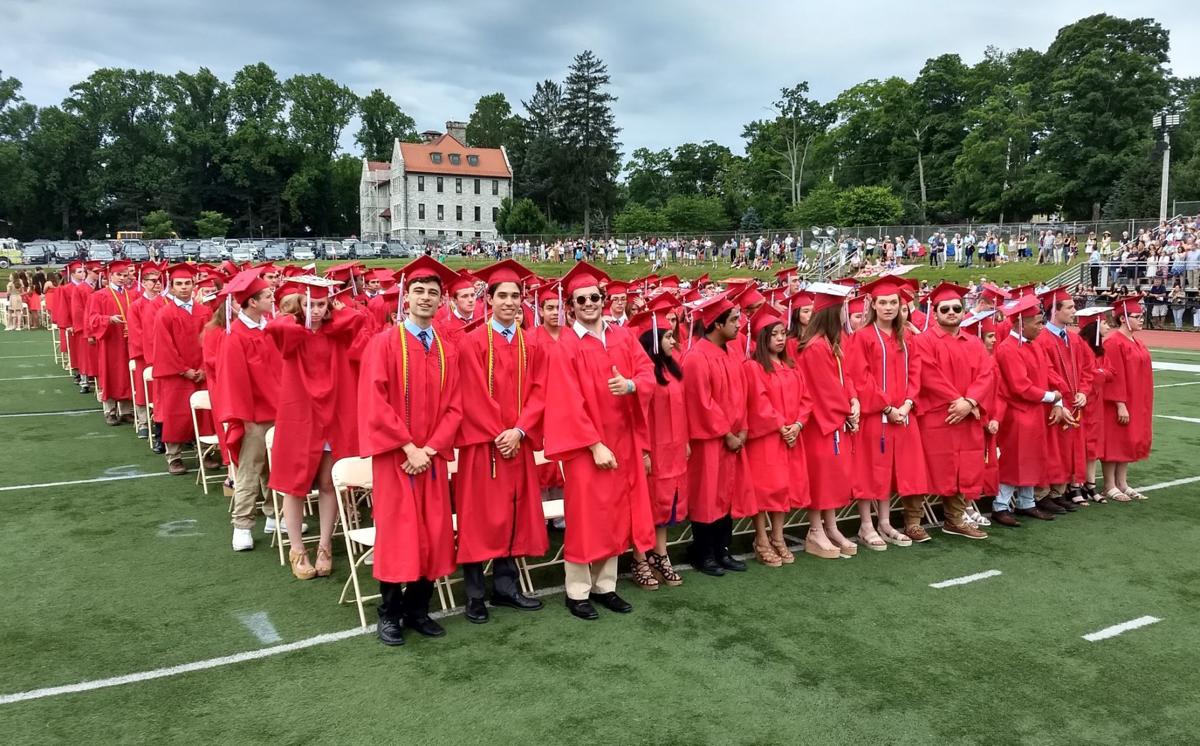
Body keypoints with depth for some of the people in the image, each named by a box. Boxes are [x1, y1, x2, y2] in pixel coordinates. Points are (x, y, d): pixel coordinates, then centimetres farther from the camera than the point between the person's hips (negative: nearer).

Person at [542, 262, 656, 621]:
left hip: (622, 439, 5)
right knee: (585, 516, 1)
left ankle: (605, 585, 24)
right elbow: (569, 402, -14)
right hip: (585, 443, -5)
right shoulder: (565, 346, -8)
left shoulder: (623, 337, 8)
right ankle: (577, 592, 14)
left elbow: (647, 371, 2)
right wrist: (595, 445, -18)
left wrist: (631, 384, -21)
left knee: (615, 514, 11)